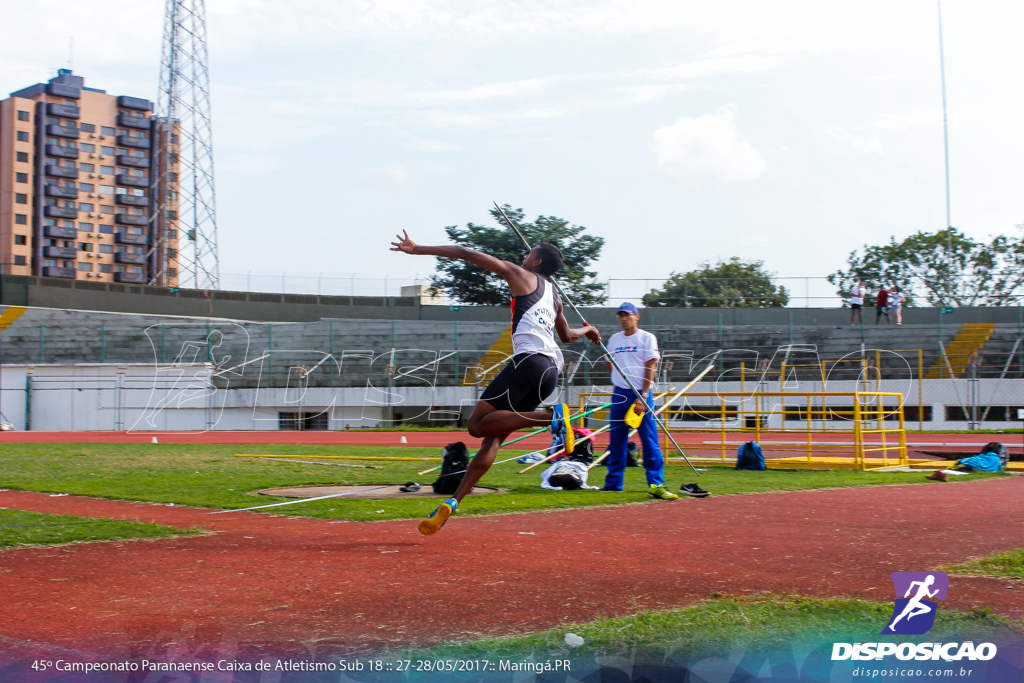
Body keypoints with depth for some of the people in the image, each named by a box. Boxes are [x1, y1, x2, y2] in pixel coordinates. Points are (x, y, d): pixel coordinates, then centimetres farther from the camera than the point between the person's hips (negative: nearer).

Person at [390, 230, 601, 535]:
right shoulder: (554, 296, 28)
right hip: (551, 370, 9)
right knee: (493, 436, 6)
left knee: (478, 425, -15)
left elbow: (466, 254, 6)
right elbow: (566, 335, 47)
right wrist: (588, 330, 70)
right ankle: (452, 503, 0)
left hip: (529, 359, -8)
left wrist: (417, 249, 10)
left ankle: (553, 416, -23)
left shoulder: (522, 276, 9)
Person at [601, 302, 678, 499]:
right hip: (619, 394, 5)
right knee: (615, 441, 7)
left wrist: (643, 397, -15)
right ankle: (613, 483, 14)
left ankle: (656, 485, -10)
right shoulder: (614, 339, 13)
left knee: (650, 441, -8)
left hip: (641, 394, -4)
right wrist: (618, 383, 8)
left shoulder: (647, 338, -1)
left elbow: (650, 368, -7)